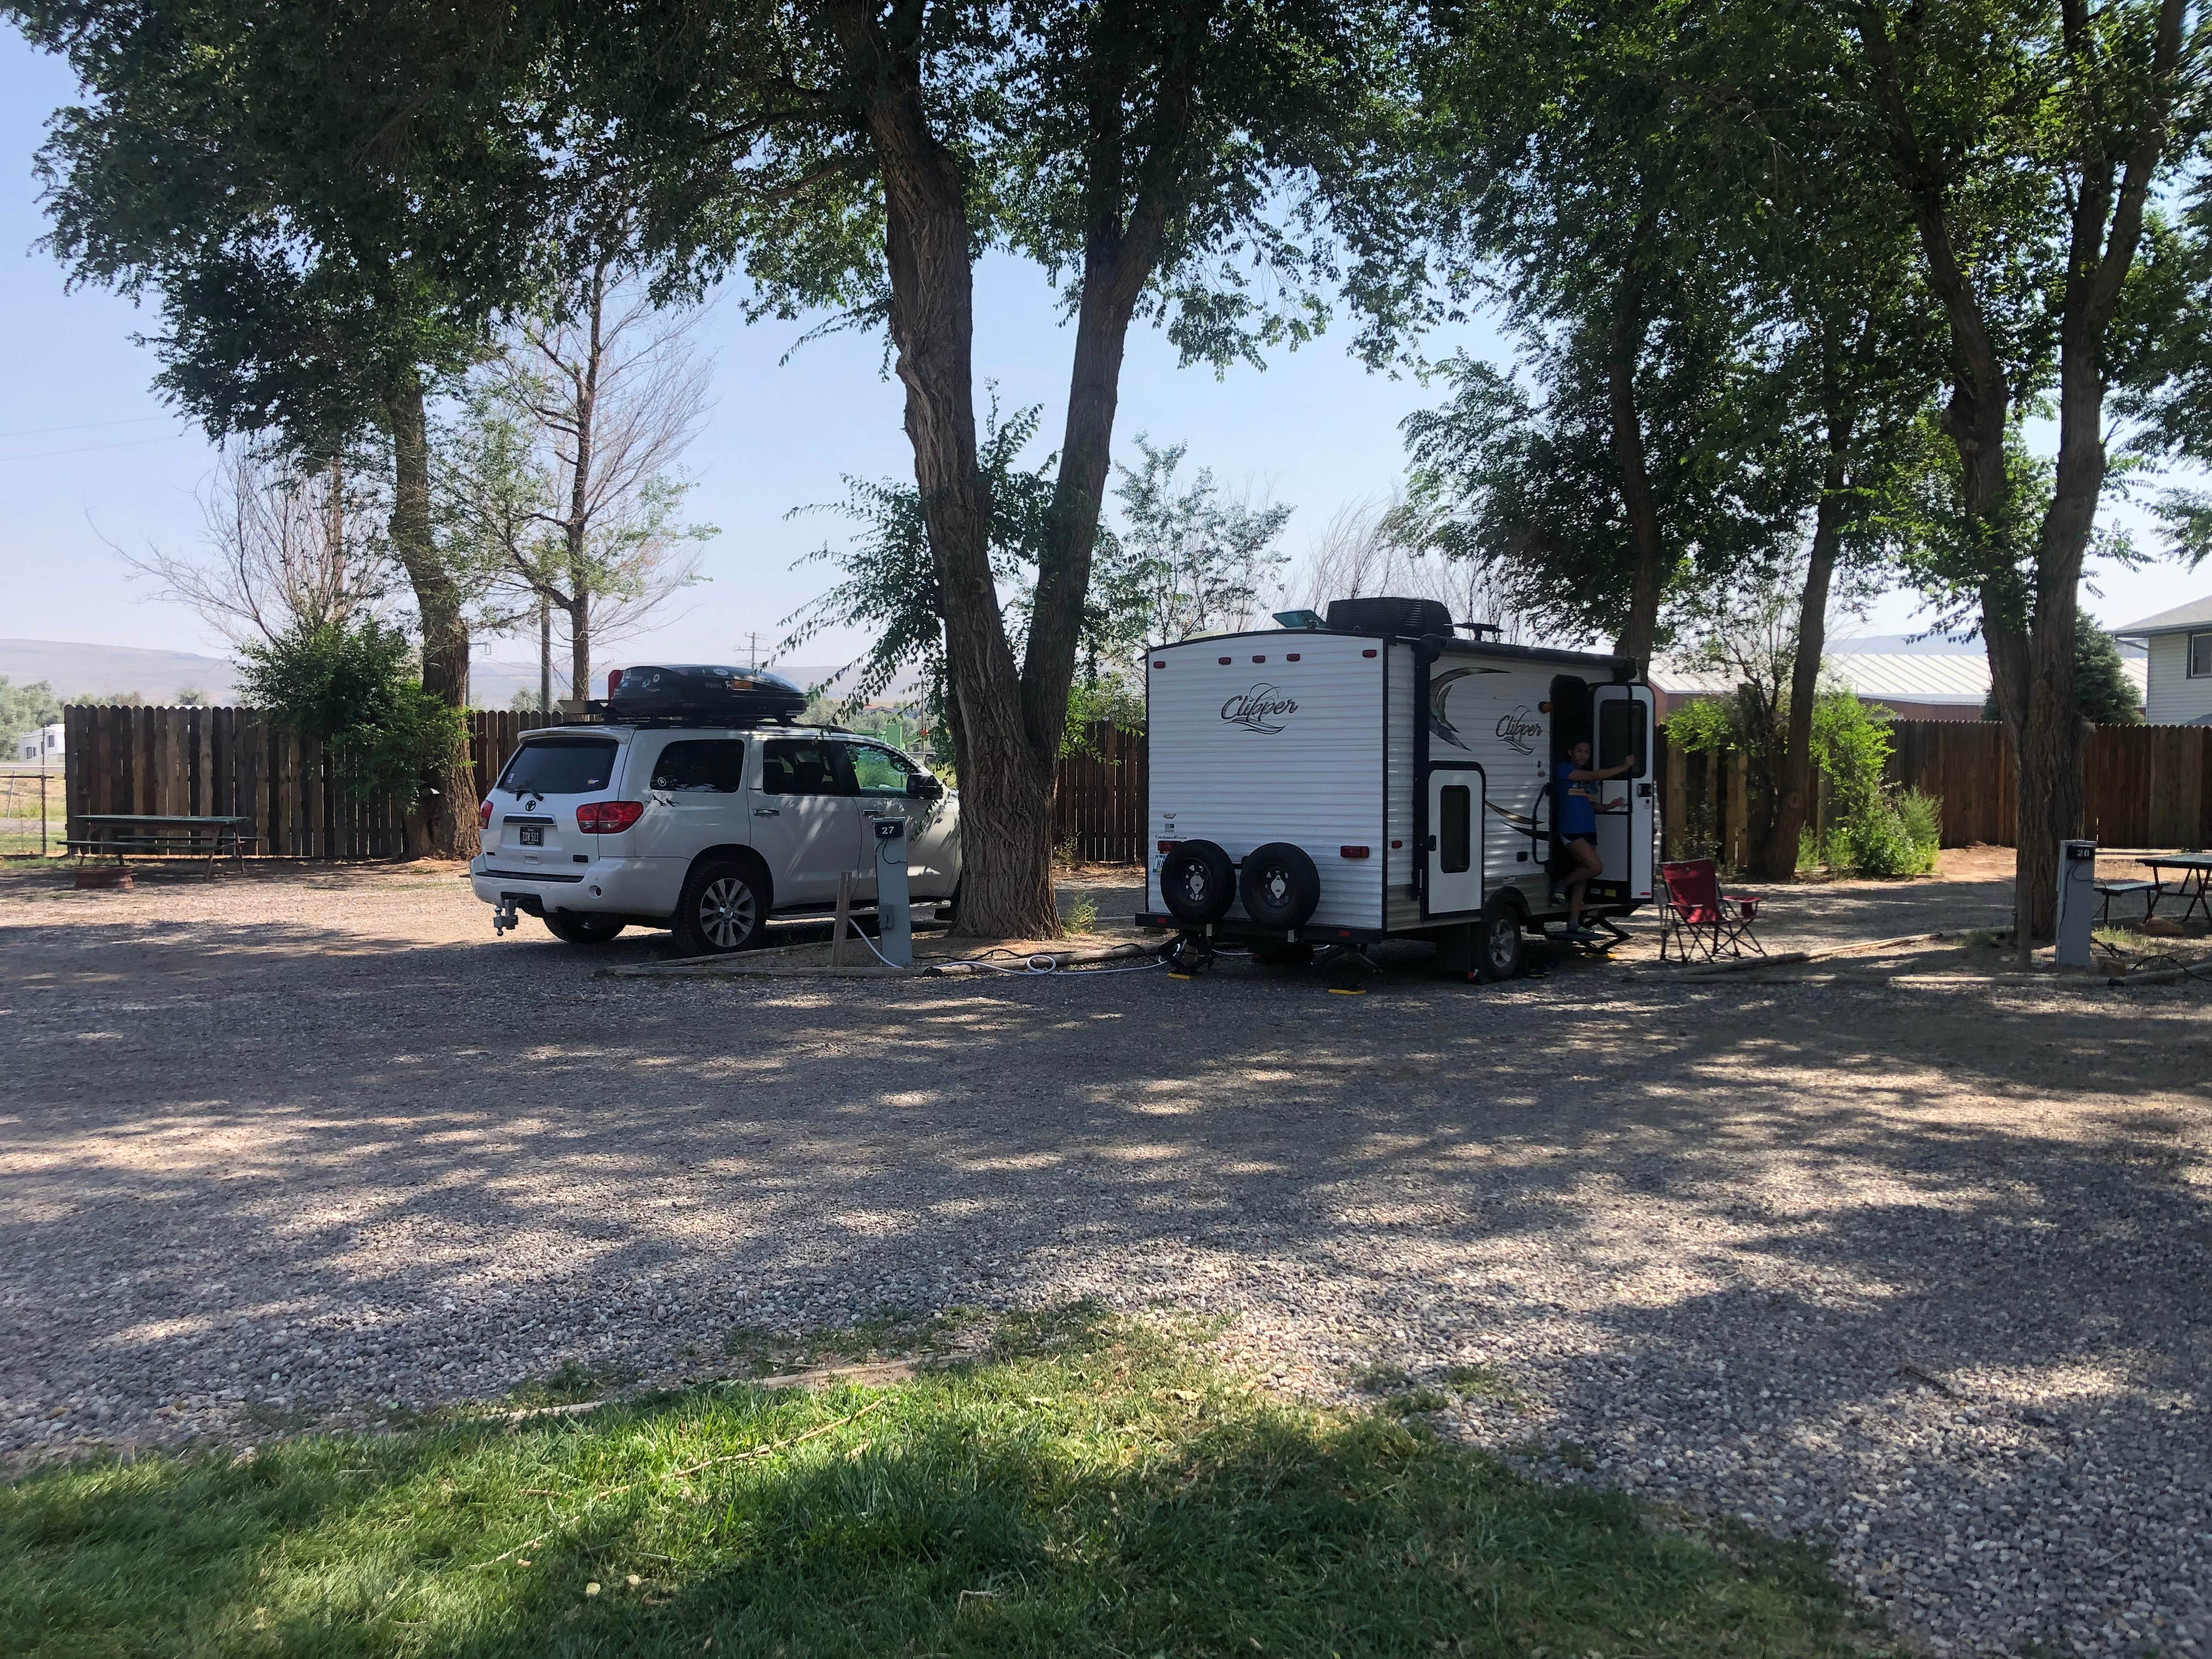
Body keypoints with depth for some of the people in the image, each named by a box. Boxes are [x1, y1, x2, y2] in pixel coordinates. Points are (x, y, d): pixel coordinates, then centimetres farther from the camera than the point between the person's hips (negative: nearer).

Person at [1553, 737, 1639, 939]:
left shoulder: (1588, 778, 22)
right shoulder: (1563, 769, -2)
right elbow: (1594, 776, -12)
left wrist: (1610, 806, 7)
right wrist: (1623, 767, -8)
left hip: (1588, 831, 8)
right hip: (1570, 831, -8)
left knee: (1582, 880, 4)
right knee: (1596, 867, -23)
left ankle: (1573, 926, 5)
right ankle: (1561, 886, -1)